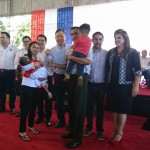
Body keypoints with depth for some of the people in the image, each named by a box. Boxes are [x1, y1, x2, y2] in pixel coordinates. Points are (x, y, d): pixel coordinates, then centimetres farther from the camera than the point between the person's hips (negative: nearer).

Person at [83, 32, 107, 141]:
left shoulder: (106, 53, -3)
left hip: (101, 85, 0)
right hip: (89, 84, 1)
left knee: (100, 107, 11)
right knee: (89, 106, 12)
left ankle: (100, 130, 25)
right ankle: (89, 127, 30)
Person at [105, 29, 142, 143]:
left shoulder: (132, 52, -6)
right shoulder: (111, 52, 5)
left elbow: (138, 70, -7)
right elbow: (107, 68, 10)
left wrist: (136, 86, -13)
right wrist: (106, 83, 8)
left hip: (125, 85, -4)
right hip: (112, 85, 4)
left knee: (122, 109, 6)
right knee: (114, 108, 11)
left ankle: (120, 133, 19)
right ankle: (115, 131, 25)